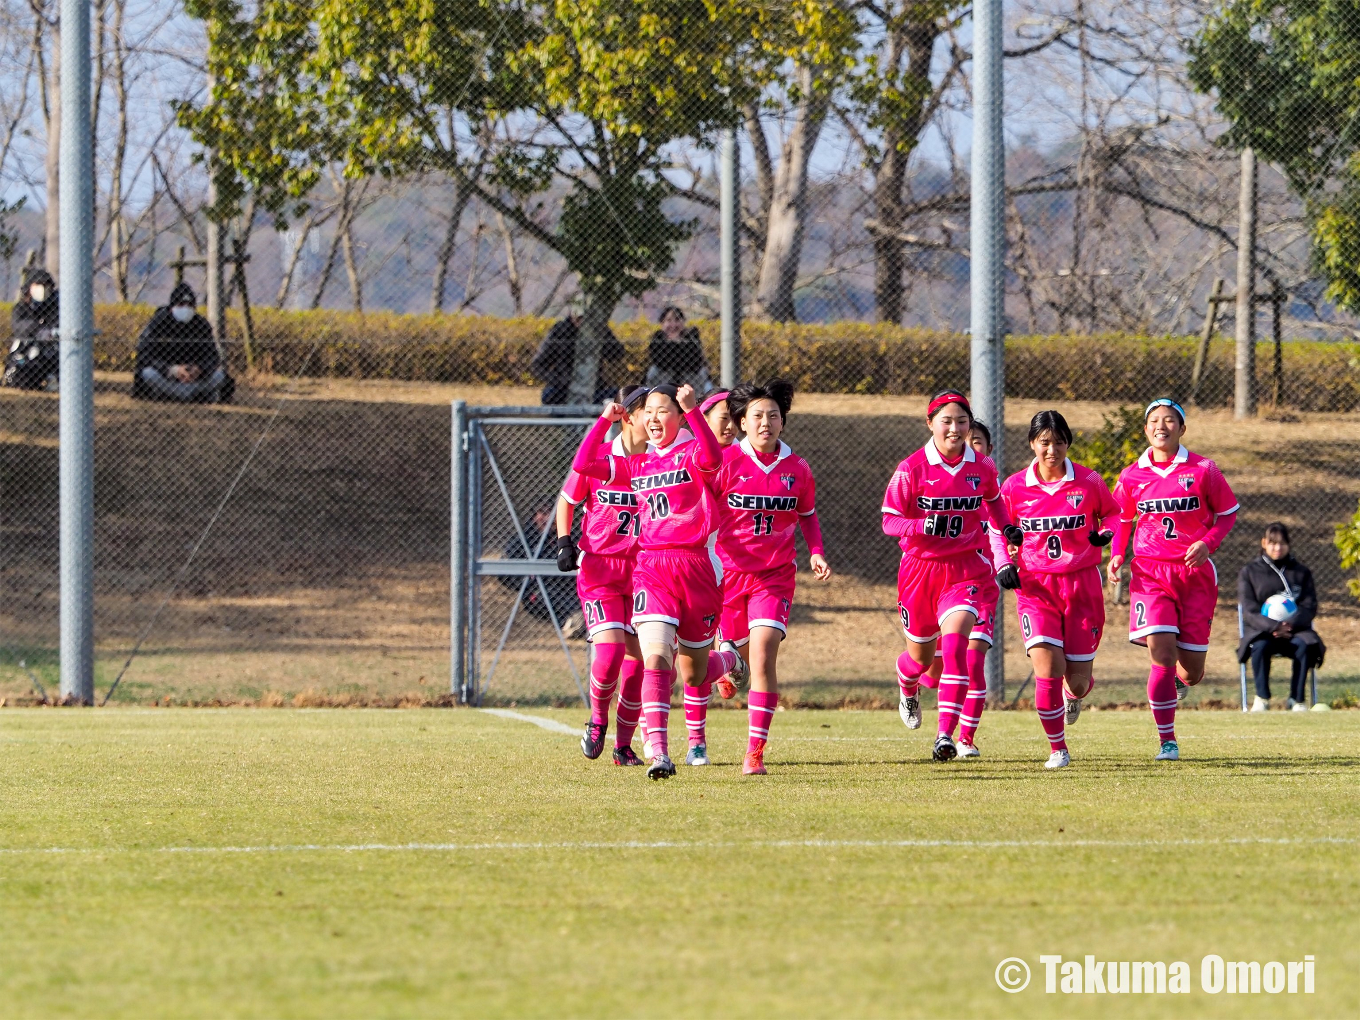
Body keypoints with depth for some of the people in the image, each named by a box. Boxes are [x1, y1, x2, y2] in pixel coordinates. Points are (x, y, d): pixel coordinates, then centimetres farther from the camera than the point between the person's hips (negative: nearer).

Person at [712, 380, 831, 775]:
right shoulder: (725, 462, -6)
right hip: (729, 570, 0)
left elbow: (807, 515, 18)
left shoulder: (797, 469, 2)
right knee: (740, 651, 11)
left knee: (763, 655, -16)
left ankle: (755, 752, -16)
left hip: (775, 575, 0)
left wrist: (816, 552, 3)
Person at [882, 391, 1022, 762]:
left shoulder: (982, 467, 0)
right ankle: (907, 690, 54)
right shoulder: (912, 469, -10)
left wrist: (1006, 527, 7)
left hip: (966, 568, 0)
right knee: (921, 654, 14)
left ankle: (946, 734, -25)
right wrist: (925, 526, -27)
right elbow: (889, 521, -9)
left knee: (955, 642, -23)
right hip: (921, 567, 0)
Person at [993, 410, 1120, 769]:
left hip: (1082, 585, 0)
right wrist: (1003, 564, -4)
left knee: (1077, 681, 2)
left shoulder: (1089, 482, -3)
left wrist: (1107, 532, -9)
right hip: (1036, 587, 0)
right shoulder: (1014, 487, -1)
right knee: (1048, 669, -19)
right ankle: (1057, 748, 1)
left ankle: (1075, 695, 44)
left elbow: (1113, 512, 13)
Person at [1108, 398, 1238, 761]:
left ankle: (1179, 677, 42)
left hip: (1195, 572, 0)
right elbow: (1121, 520, 17)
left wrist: (1208, 543, -10)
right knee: (1161, 653, -17)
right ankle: (1167, 741, -6)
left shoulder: (1202, 470, -1)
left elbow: (1228, 512, 8)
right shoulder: (1132, 476, 3)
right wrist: (1116, 555, -1)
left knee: (1192, 672, 1)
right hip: (1150, 572, 0)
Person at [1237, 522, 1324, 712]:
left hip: (1294, 631, 1)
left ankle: (1297, 699, -21)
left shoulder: (1301, 572, 12)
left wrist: (1290, 625, -18)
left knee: (1304, 645, -34)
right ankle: (1262, 698, -18)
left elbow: (1310, 607, 3)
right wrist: (1273, 627, -22)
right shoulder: (1249, 573, 7)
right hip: (1260, 631, -1)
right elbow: (1249, 611, -3)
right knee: (1260, 646, -36)